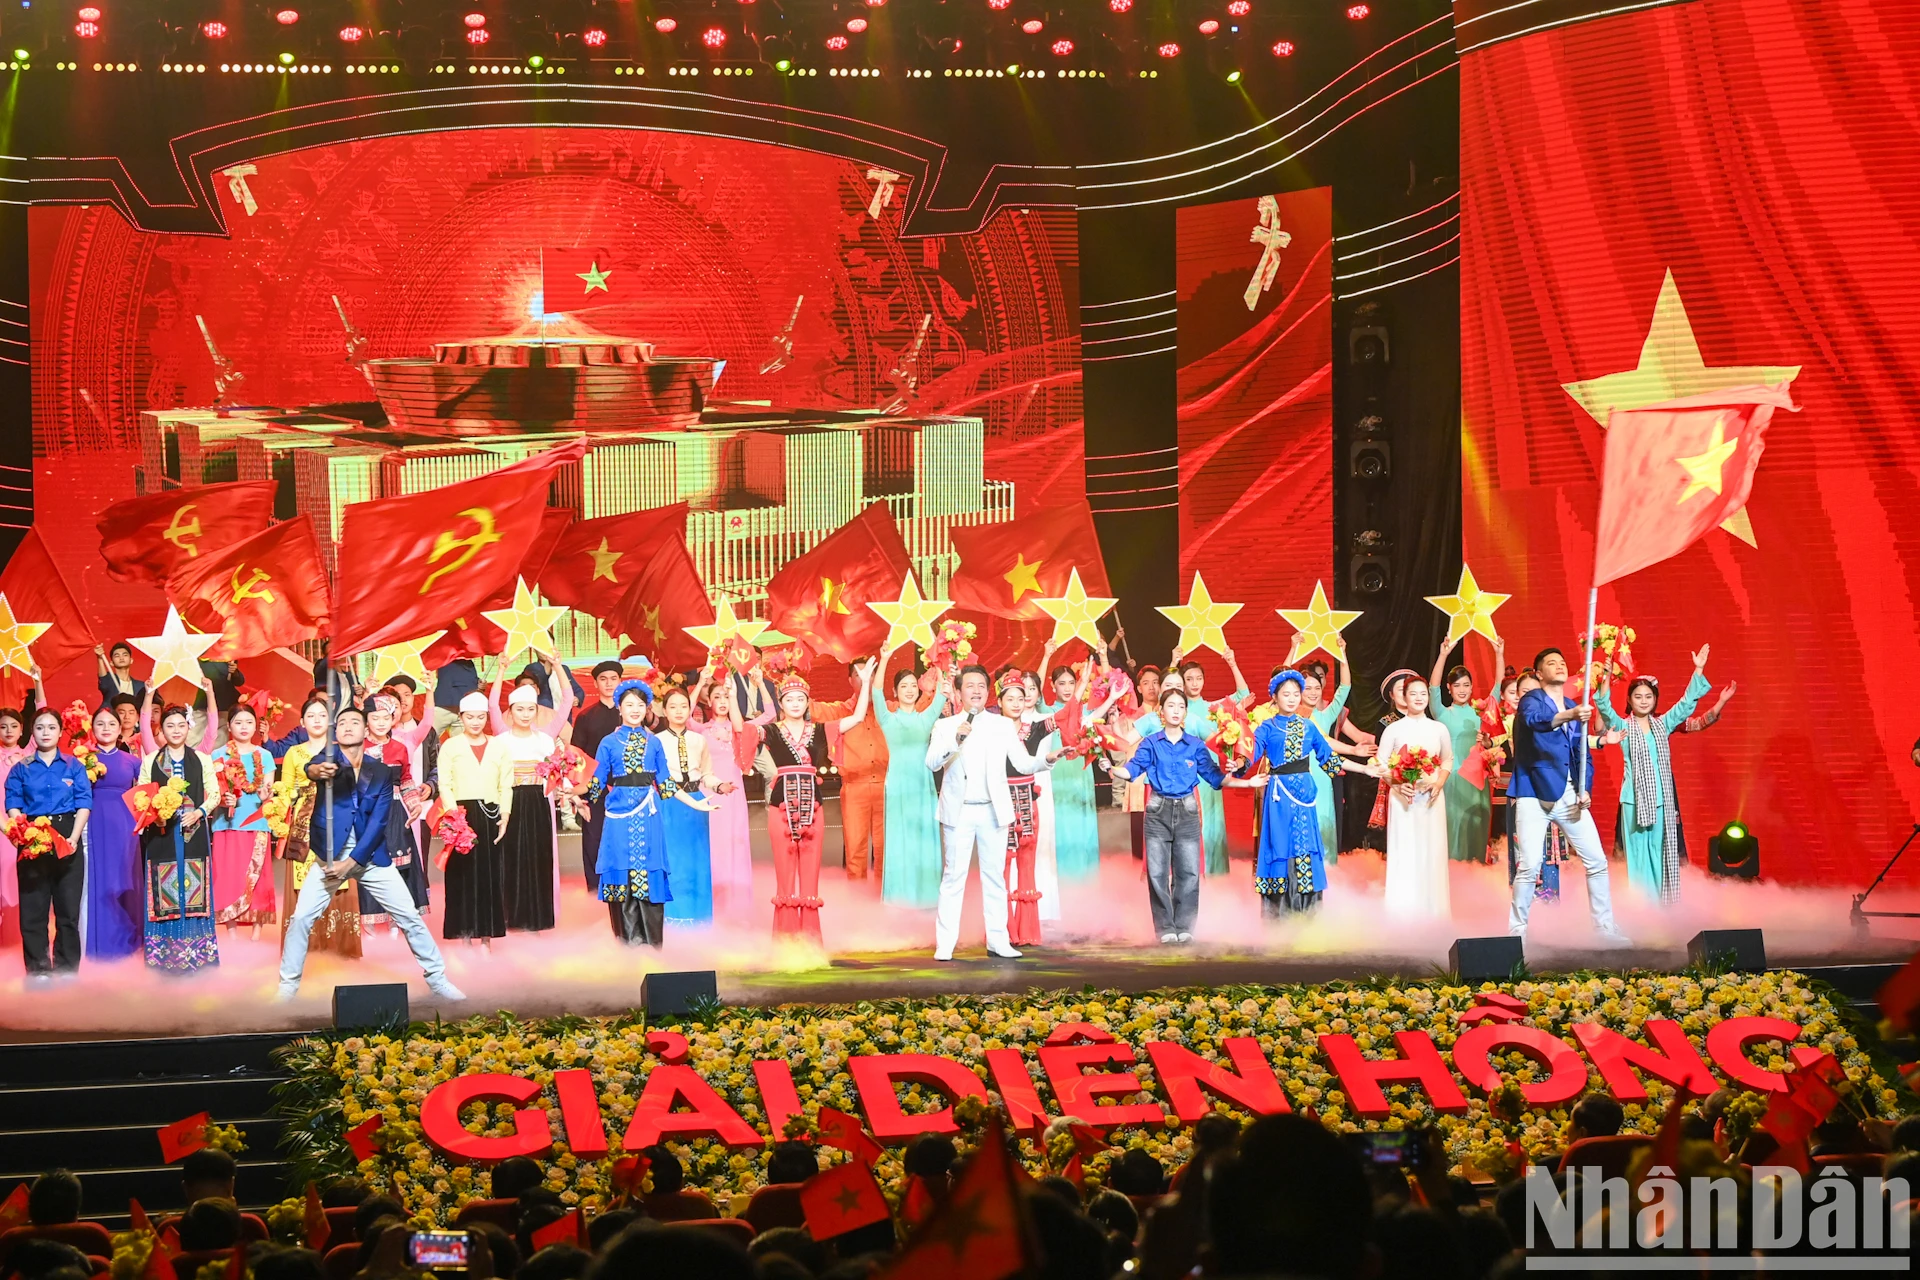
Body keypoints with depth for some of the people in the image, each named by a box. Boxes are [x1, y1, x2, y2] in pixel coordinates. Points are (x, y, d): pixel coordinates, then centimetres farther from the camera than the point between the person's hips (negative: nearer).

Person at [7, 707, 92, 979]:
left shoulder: (73, 766, 7)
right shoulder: (21, 768, 8)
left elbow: (84, 804, 0)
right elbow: (13, 806, 2)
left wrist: (73, 838, -13)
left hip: (67, 837, 0)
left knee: (69, 906, 1)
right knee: (33, 908, -1)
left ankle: (67, 971, 8)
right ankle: (38, 971, 4)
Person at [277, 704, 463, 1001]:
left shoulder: (381, 772, 1)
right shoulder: (331, 758, -4)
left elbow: (377, 823, -5)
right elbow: (314, 766, -29)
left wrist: (350, 862, -14)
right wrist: (316, 770, -54)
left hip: (370, 855, 2)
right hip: (330, 854, -2)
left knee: (409, 915, 2)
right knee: (301, 917, -11)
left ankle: (437, 979, 14)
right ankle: (288, 985, 3)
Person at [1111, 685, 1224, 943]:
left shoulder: (1196, 745, 7)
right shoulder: (1151, 743, 4)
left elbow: (1214, 775, 10)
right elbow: (1132, 769, -3)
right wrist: (1111, 768, -21)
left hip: (1187, 810, 1)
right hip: (1159, 811, -1)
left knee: (1188, 871, -3)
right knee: (1157, 872, -2)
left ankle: (1184, 926, 5)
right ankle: (1165, 928, 4)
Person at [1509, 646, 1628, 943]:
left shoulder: (1575, 709, 16)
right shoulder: (1531, 700, -2)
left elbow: (1584, 755, 17)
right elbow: (1534, 720, -27)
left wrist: (1586, 790, 0)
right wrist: (1568, 716, -46)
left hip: (1570, 795, 6)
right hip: (1535, 794, -6)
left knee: (1597, 861, 2)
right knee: (1529, 866, -11)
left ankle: (1604, 927, 12)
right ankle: (1517, 932, 0)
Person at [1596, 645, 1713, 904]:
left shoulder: (1662, 725, 12)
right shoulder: (1623, 727, 2)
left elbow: (1687, 703, 11)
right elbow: (1605, 708, -14)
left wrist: (1698, 671, 4)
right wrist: (1605, 680, -30)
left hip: (1661, 799, 3)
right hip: (1635, 799, -3)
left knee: (1661, 852, 3)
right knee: (1638, 853, -3)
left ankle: (1660, 901, 7)